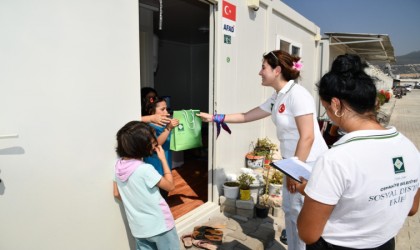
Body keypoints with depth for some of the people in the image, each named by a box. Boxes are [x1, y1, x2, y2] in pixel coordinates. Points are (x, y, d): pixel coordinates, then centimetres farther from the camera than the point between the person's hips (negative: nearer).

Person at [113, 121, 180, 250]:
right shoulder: (145, 169, -27)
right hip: (159, 225, -6)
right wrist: (163, 159, -10)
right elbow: (170, 185, -13)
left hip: (138, 227, 6)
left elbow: (117, 194, 6)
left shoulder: (119, 165, -6)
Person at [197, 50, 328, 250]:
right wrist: (215, 118, 15)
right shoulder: (277, 98, 8)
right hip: (294, 162, 9)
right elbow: (247, 116, 15)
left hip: (309, 164, -9)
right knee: (290, 210, 18)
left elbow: (307, 137, -22)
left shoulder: (297, 94, -19)